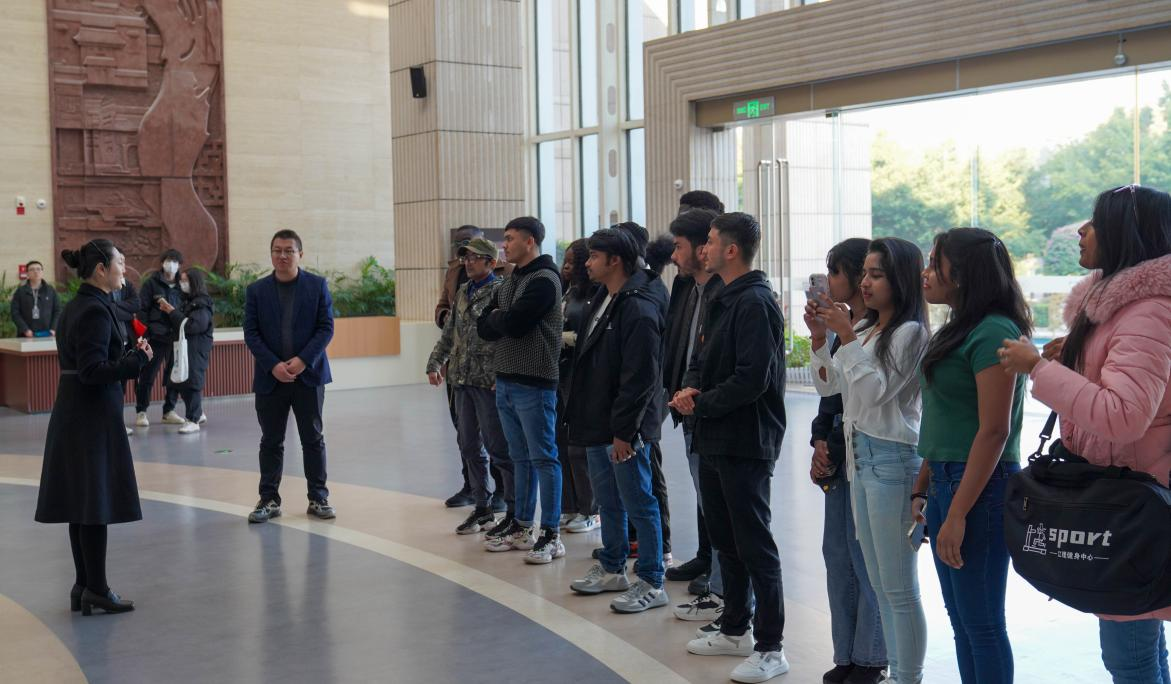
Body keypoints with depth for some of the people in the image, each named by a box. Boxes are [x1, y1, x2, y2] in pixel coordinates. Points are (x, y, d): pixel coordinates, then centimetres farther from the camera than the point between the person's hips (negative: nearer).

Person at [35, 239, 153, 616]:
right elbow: (93, 371, -23)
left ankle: (83, 586, 20)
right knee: (97, 502, -3)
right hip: (94, 415, -10)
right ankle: (97, 590, 4)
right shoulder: (96, 310, -17)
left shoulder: (76, 306, 13)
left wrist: (130, 354, 12)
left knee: (81, 502, 12)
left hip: (72, 413, 10)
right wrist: (138, 359, -22)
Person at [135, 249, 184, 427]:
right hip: (156, 337, -4)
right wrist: (144, 334, -11)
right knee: (147, 376, -1)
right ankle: (141, 412, 9)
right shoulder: (151, 283, -1)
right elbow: (142, 310, -3)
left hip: (177, 337, 4)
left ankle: (169, 411, 19)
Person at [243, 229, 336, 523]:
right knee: (271, 441, 6)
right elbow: (251, 333, -1)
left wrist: (303, 360, -15)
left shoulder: (318, 286, 2)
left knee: (313, 439, 5)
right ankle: (269, 499, 13)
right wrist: (274, 366, -13)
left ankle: (318, 498, 13)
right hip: (270, 378, 1)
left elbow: (326, 328, -3)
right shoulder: (256, 290, 4)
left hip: (308, 375, -1)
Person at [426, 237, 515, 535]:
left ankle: (515, 511, 8)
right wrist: (435, 363, 15)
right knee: (469, 446, 11)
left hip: (488, 380, -8)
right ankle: (483, 509, 22)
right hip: (462, 380, 8)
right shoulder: (463, 292, 16)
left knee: (498, 447, -3)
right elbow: (449, 332, 22)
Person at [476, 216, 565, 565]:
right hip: (505, 382, 8)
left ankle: (551, 533, 2)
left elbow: (514, 324, -21)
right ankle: (522, 526, 23)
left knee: (543, 458, -3)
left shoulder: (544, 280, -12)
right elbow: (484, 327, 10)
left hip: (533, 383, -8)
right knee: (520, 457, 15)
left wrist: (497, 317, -2)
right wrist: (504, 320, -8)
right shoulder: (509, 282, 16)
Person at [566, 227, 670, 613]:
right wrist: (584, 419, 17)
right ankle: (612, 570, 33)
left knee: (639, 504, 0)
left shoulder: (639, 309, -20)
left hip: (623, 429, -10)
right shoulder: (604, 303, 12)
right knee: (608, 501, 19)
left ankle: (651, 584, 9)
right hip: (598, 425, 10)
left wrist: (624, 431, -22)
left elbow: (639, 378, -23)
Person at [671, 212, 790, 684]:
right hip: (715, 440, 10)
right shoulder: (722, 300, 14)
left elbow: (752, 379, -24)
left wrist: (701, 404, -13)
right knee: (725, 540, 18)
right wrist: (691, 386, -1)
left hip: (746, 443, -10)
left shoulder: (755, 303, -17)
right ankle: (736, 631, 31)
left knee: (755, 546, -3)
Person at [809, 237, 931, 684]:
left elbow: (877, 391, -18)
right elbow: (827, 386, 16)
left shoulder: (910, 332, -11)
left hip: (893, 461, -9)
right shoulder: (863, 329, 13)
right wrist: (819, 337, 3)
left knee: (899, 588, -3)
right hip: (859, 457, 9)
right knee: (879, 584, 15)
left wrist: (845, 337, -17)